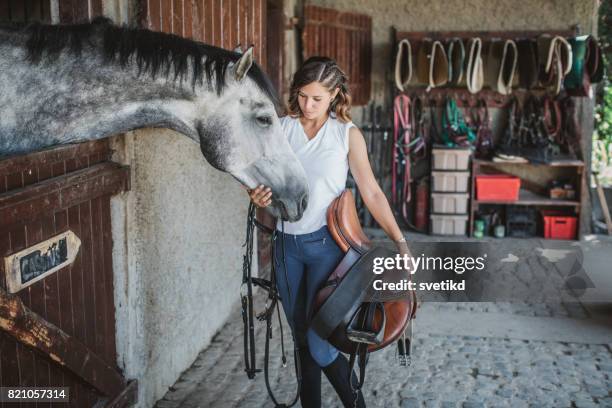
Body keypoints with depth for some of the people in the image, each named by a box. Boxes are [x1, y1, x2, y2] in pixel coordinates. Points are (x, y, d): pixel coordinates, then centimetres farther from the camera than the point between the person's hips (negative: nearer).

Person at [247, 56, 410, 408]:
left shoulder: (348, 134, -4)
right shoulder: (282, 128, 3)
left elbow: (372, 193, -4)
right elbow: (264, 181, 7)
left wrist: (400, 241, -10)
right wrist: (259, 197, -17)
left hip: (325, 243, -3)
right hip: (287, 243, 4)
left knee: (320, 346, -6)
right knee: (301, 338, 14)